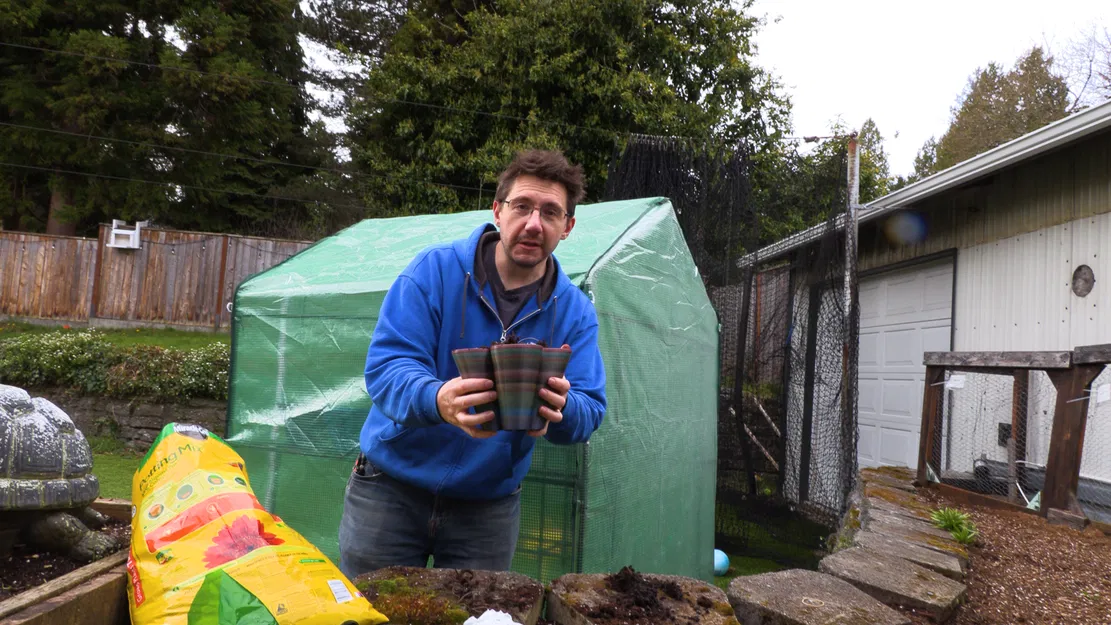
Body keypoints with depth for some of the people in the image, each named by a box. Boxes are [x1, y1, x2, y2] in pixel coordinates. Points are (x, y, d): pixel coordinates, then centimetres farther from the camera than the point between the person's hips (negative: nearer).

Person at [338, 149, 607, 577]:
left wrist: (561, 408, -33)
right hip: (392, 488, -1)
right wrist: (438, 400, -39)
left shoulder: (574, 312, -3)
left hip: (488, 505, 2)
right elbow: (386, 364, -18)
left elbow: (590, 410, -9)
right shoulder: (434, 270, -11)